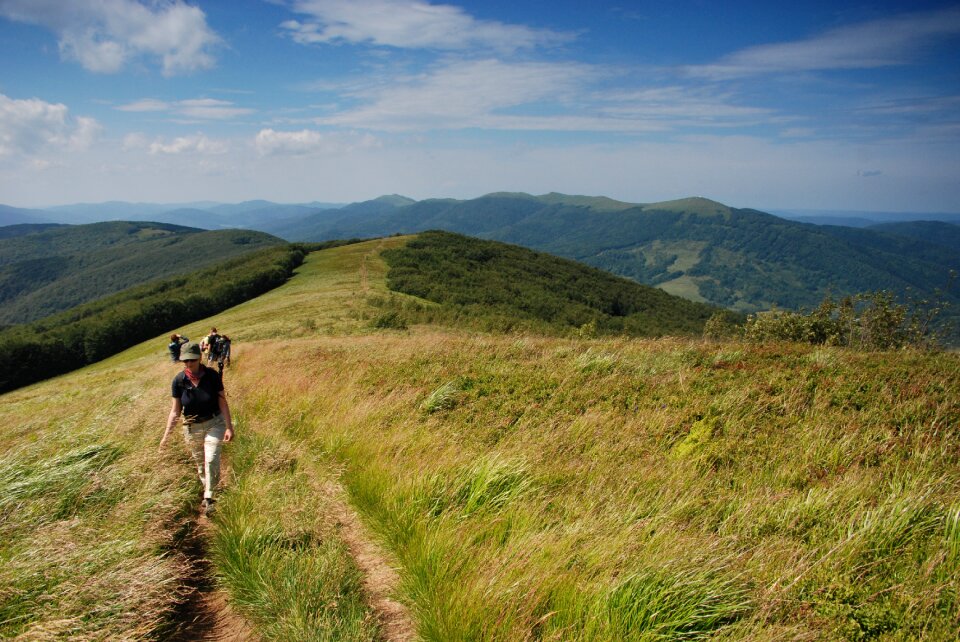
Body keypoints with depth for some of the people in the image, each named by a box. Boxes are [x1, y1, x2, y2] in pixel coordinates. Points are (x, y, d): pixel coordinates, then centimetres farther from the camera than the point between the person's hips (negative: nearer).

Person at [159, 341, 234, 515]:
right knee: (200, 464, 13)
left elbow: (222, 402, -9)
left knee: (211, 459, -18)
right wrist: (166, 435, -6)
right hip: (192, 427, 3)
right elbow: (175, 410, -2)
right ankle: (207, 492, 33)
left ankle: (209, 498, -9)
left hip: (214, 423, -2)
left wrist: (229, 427, -14)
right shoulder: (179, 380, -10)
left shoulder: (212, 376, -14)